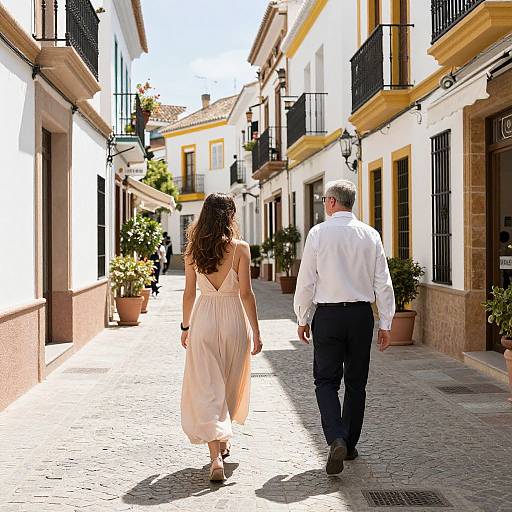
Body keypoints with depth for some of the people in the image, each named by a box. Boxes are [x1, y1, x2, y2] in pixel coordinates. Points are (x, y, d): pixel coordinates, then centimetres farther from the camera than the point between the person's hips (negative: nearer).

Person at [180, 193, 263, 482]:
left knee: (206, 389, 1)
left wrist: (186, 326, 16)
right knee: (231, 385, 19)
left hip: (203, 320, 1)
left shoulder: (193, 250, 0)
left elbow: (189, 293, 4)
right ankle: (224, 440, 37)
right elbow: (246, 293, -9)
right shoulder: (240, 248, -8)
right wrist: (256, 332, -4)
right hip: (233, 318, -1)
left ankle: (216, 456, -11)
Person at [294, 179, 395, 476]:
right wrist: (386, 323, 6)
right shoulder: (370, 235, 2)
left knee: (326, 381, 4)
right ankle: (351, 445, 23)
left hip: (328, 314, -3)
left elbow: (307, 280, -4)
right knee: (356, 382, 14)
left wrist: (303, 318, 7)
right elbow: (383, 282, 1)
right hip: (362, 314, 3)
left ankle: (336, 439, -15)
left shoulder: (319, 233, -6)